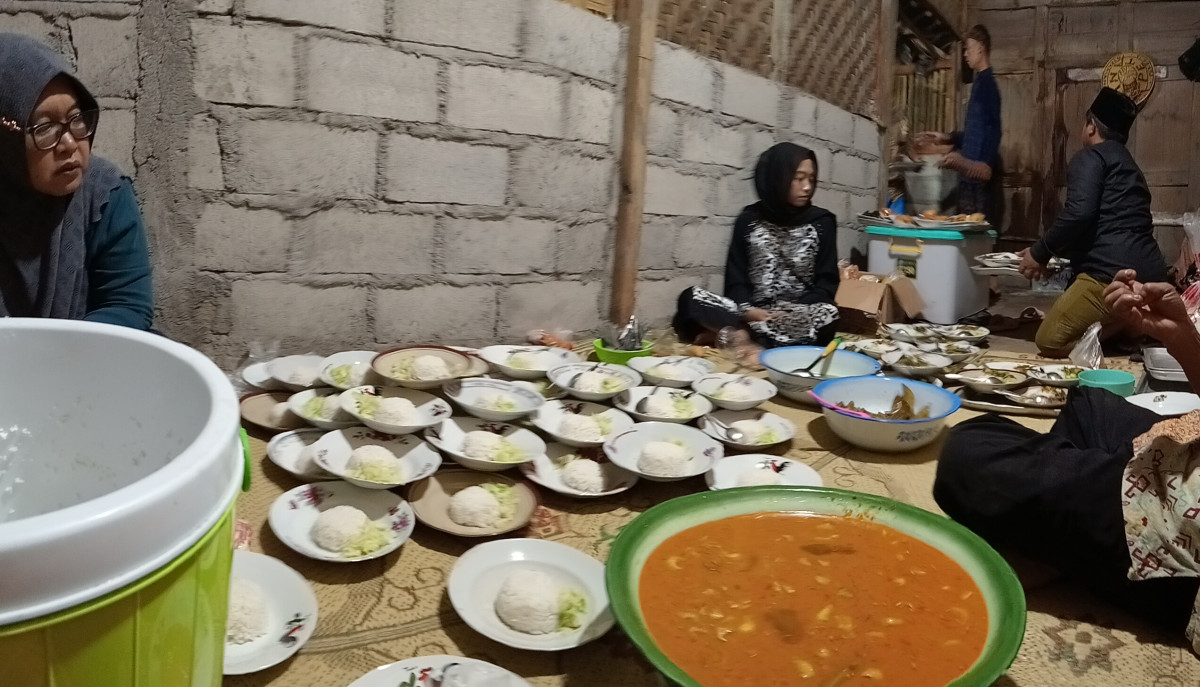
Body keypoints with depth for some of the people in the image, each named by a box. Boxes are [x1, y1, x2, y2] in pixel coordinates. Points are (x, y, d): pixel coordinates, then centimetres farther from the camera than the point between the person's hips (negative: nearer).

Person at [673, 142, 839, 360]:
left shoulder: (822, 221, 6)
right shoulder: (749, 219, 8)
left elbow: (826, 283, 2)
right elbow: (735, 279, 4)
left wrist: (794, 315, -15)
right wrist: (748, 310, -17)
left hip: (800, 318, 0)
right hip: (752, 314, 1)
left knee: (827, 314, -36)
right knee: (691, 297, -21)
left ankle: (733, 334, -35)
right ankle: (750, 341, -36)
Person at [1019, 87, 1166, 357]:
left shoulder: (1092, 156, 1)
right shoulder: (1127, 164, 29)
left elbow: (1079, 213, -15)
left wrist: (1040, 253, -3)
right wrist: (1054, 253, 38)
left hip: (1113, 275, -9)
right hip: (1150, 277, 9)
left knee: (1050, 342, -4)